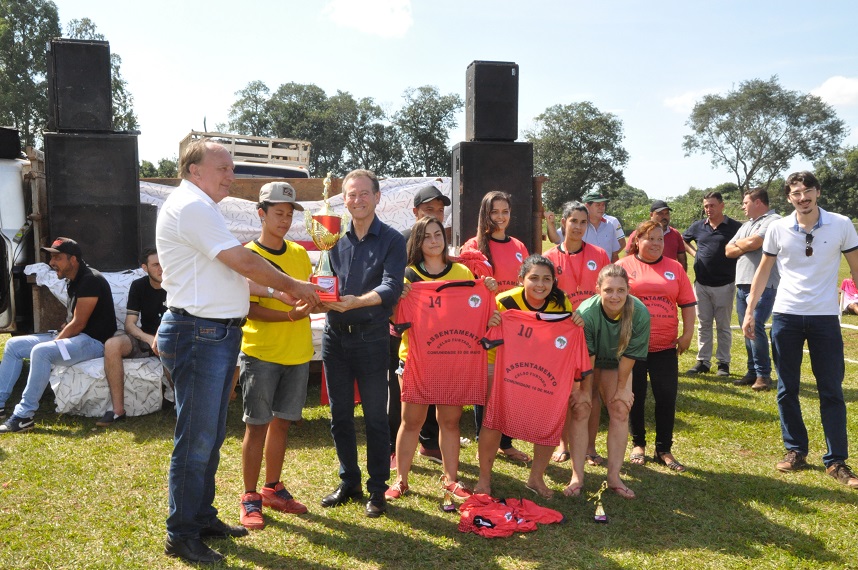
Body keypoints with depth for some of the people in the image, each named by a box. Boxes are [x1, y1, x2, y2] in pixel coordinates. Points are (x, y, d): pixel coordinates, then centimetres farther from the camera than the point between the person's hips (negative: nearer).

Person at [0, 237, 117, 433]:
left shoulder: (90, 280, -17)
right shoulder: (74, 282, 14)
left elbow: (78, 324, -19)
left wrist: (55, 342, -10)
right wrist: (60, 334, 3)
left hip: (93, 341, -11)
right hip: (75, 336, 11)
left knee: (41, 351, -32)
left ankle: (24, 416, -25)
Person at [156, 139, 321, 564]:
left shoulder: (199, 208, 20)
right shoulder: (192, 206, -13)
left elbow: (228, 274, 19)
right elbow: (244, 262, -17)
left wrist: (276, 291, 9)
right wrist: (292, 285, -4)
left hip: (217, 335, 11)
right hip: (200, 334, -11)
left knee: (211, 436, 17)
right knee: (196, 440, -2)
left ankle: (202, 518, 30)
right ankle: (181, 537, 10)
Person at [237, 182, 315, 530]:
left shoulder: (299, 253, 11)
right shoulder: (248, 256, -6)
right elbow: (249, 309, -13)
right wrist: (289, 315, -25)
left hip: (297, 352, 5)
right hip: (261, 353, -5)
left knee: (282, 422, 13)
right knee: (257, 424, 1)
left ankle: (273, 489, 27)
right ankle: (250, 498, 14)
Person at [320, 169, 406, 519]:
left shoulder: (391, 240, -2)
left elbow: (391, 287, -15)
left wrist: (357, 301, -31)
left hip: (371, 337, -4)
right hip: (335, 335, 5)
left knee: (375, 417, 3)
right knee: (339, 415, 12)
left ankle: (377, 489, 17)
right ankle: (349, 481, 28)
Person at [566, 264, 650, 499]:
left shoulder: (640, 313, -31)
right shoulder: (586, 313, -37)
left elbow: (630, 355, -18)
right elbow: (586, 356, -25)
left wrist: (621, 388, -9)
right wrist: (583, 389, -14)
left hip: (616, 363, 3)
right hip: (584, 362, -2)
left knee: (620, 411, -3)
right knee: (580, 410, -9)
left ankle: (614, 477, 6)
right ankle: (577, 477, -3)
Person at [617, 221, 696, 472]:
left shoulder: (674, 268, 7)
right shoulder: (624, 266, -1)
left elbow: (687, 303, 9)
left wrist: (688, 333, 1)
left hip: (665, 345, 2)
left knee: (667, 397, 5)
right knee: (635, 396, 9)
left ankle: (664, 449, 19)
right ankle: (638, 444, 26)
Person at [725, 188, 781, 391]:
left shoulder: (773, 221, -5)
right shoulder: (746, 225, 21)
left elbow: (753, 243, -19)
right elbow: (728, 251, 15)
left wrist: (738, 243, 2)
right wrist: (745, 245, -5)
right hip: (742, 284, 8)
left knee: (756, 328, -13)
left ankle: (763, 375, -4)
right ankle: (753, 372, 16)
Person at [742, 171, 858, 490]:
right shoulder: (778, 228, -1)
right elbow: (763, 271, 7)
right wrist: (749, 312, 3)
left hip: (825, 317, -1)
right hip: (786, 316, 1)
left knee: (832, 391, 4)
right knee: (787, 390, 8)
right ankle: (795, 451, 22)